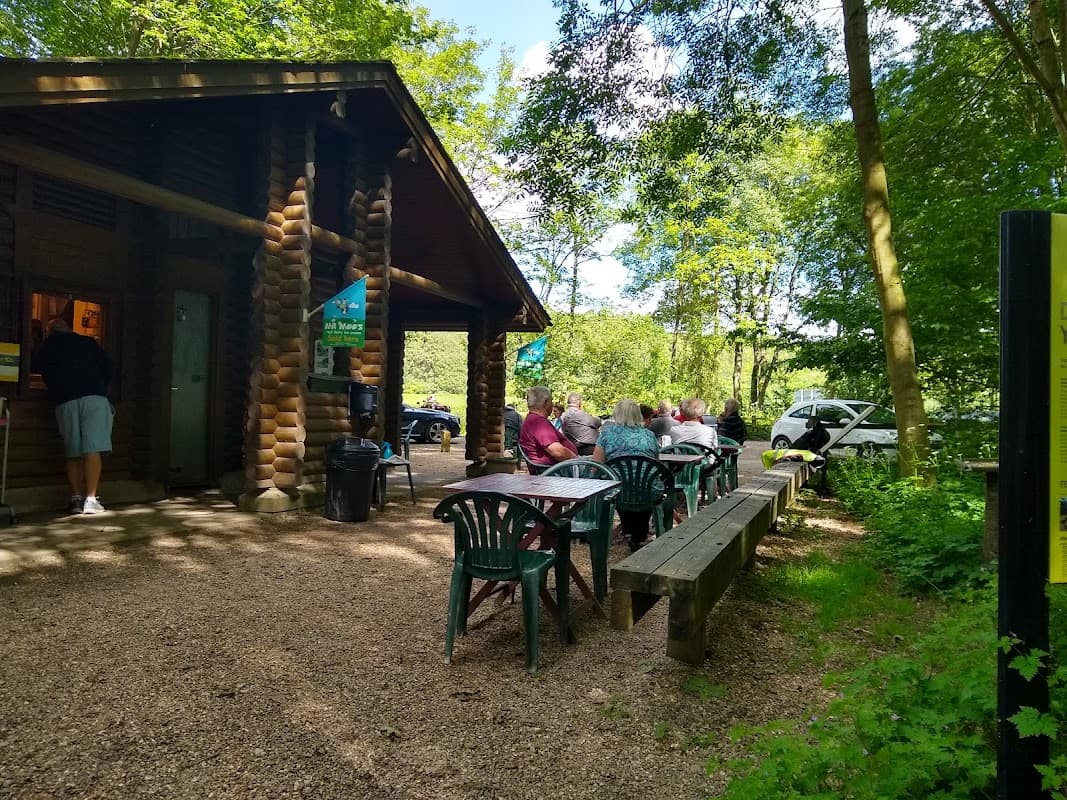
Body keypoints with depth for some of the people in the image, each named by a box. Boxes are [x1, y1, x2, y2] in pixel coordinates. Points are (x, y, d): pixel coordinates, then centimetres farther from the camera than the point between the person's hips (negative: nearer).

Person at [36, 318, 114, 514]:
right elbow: (107, 366, 12)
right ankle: (91, 499, -16)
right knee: (93, 449, -9)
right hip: (94, 397, -2)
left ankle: (76, 498, 2)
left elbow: (46, 375, 18)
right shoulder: (88, 342, 18)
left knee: (73, 453, 8)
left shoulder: (46, 348, 20)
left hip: (65, 402, 2)